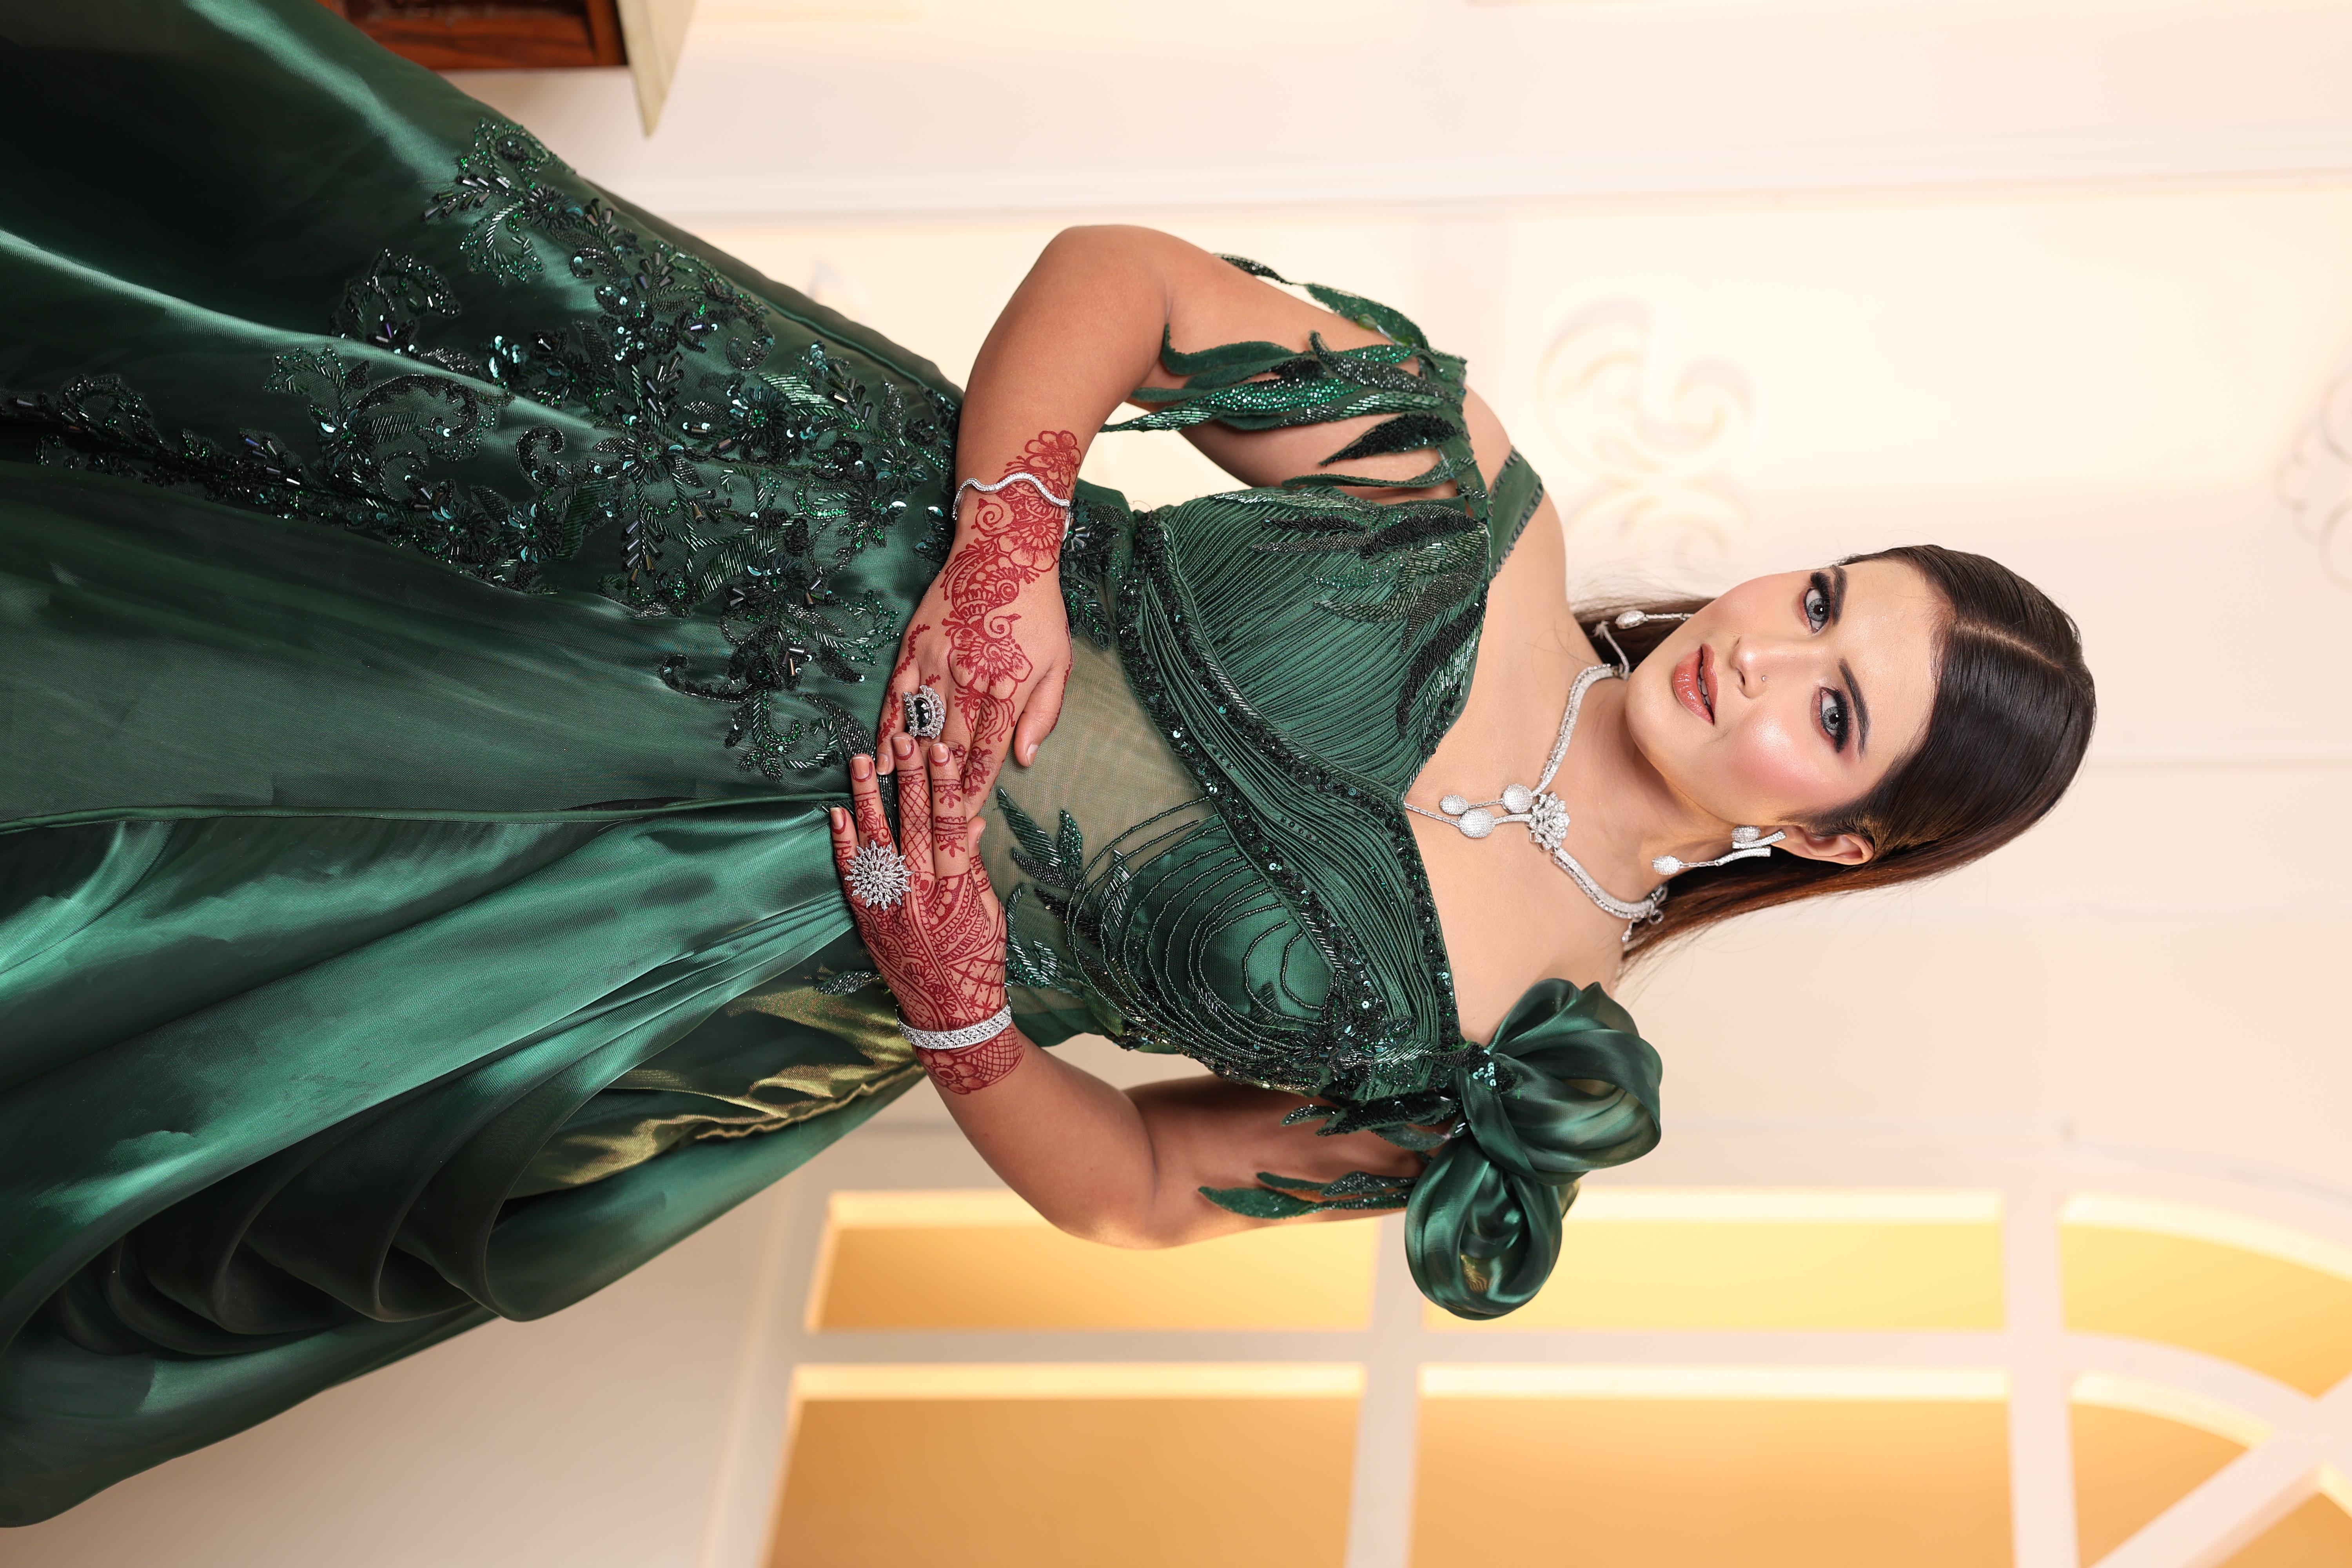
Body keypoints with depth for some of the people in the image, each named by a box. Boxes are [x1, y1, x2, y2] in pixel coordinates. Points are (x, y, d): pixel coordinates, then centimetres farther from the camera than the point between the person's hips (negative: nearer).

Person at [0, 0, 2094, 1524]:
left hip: (804, 918, -1)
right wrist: (1005, 538, -21)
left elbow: (1132, 1192, 1)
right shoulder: (1485, 503, -6)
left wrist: (952, 1000, -17)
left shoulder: (1516, 1052, -6)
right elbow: (1110, 275, -5)